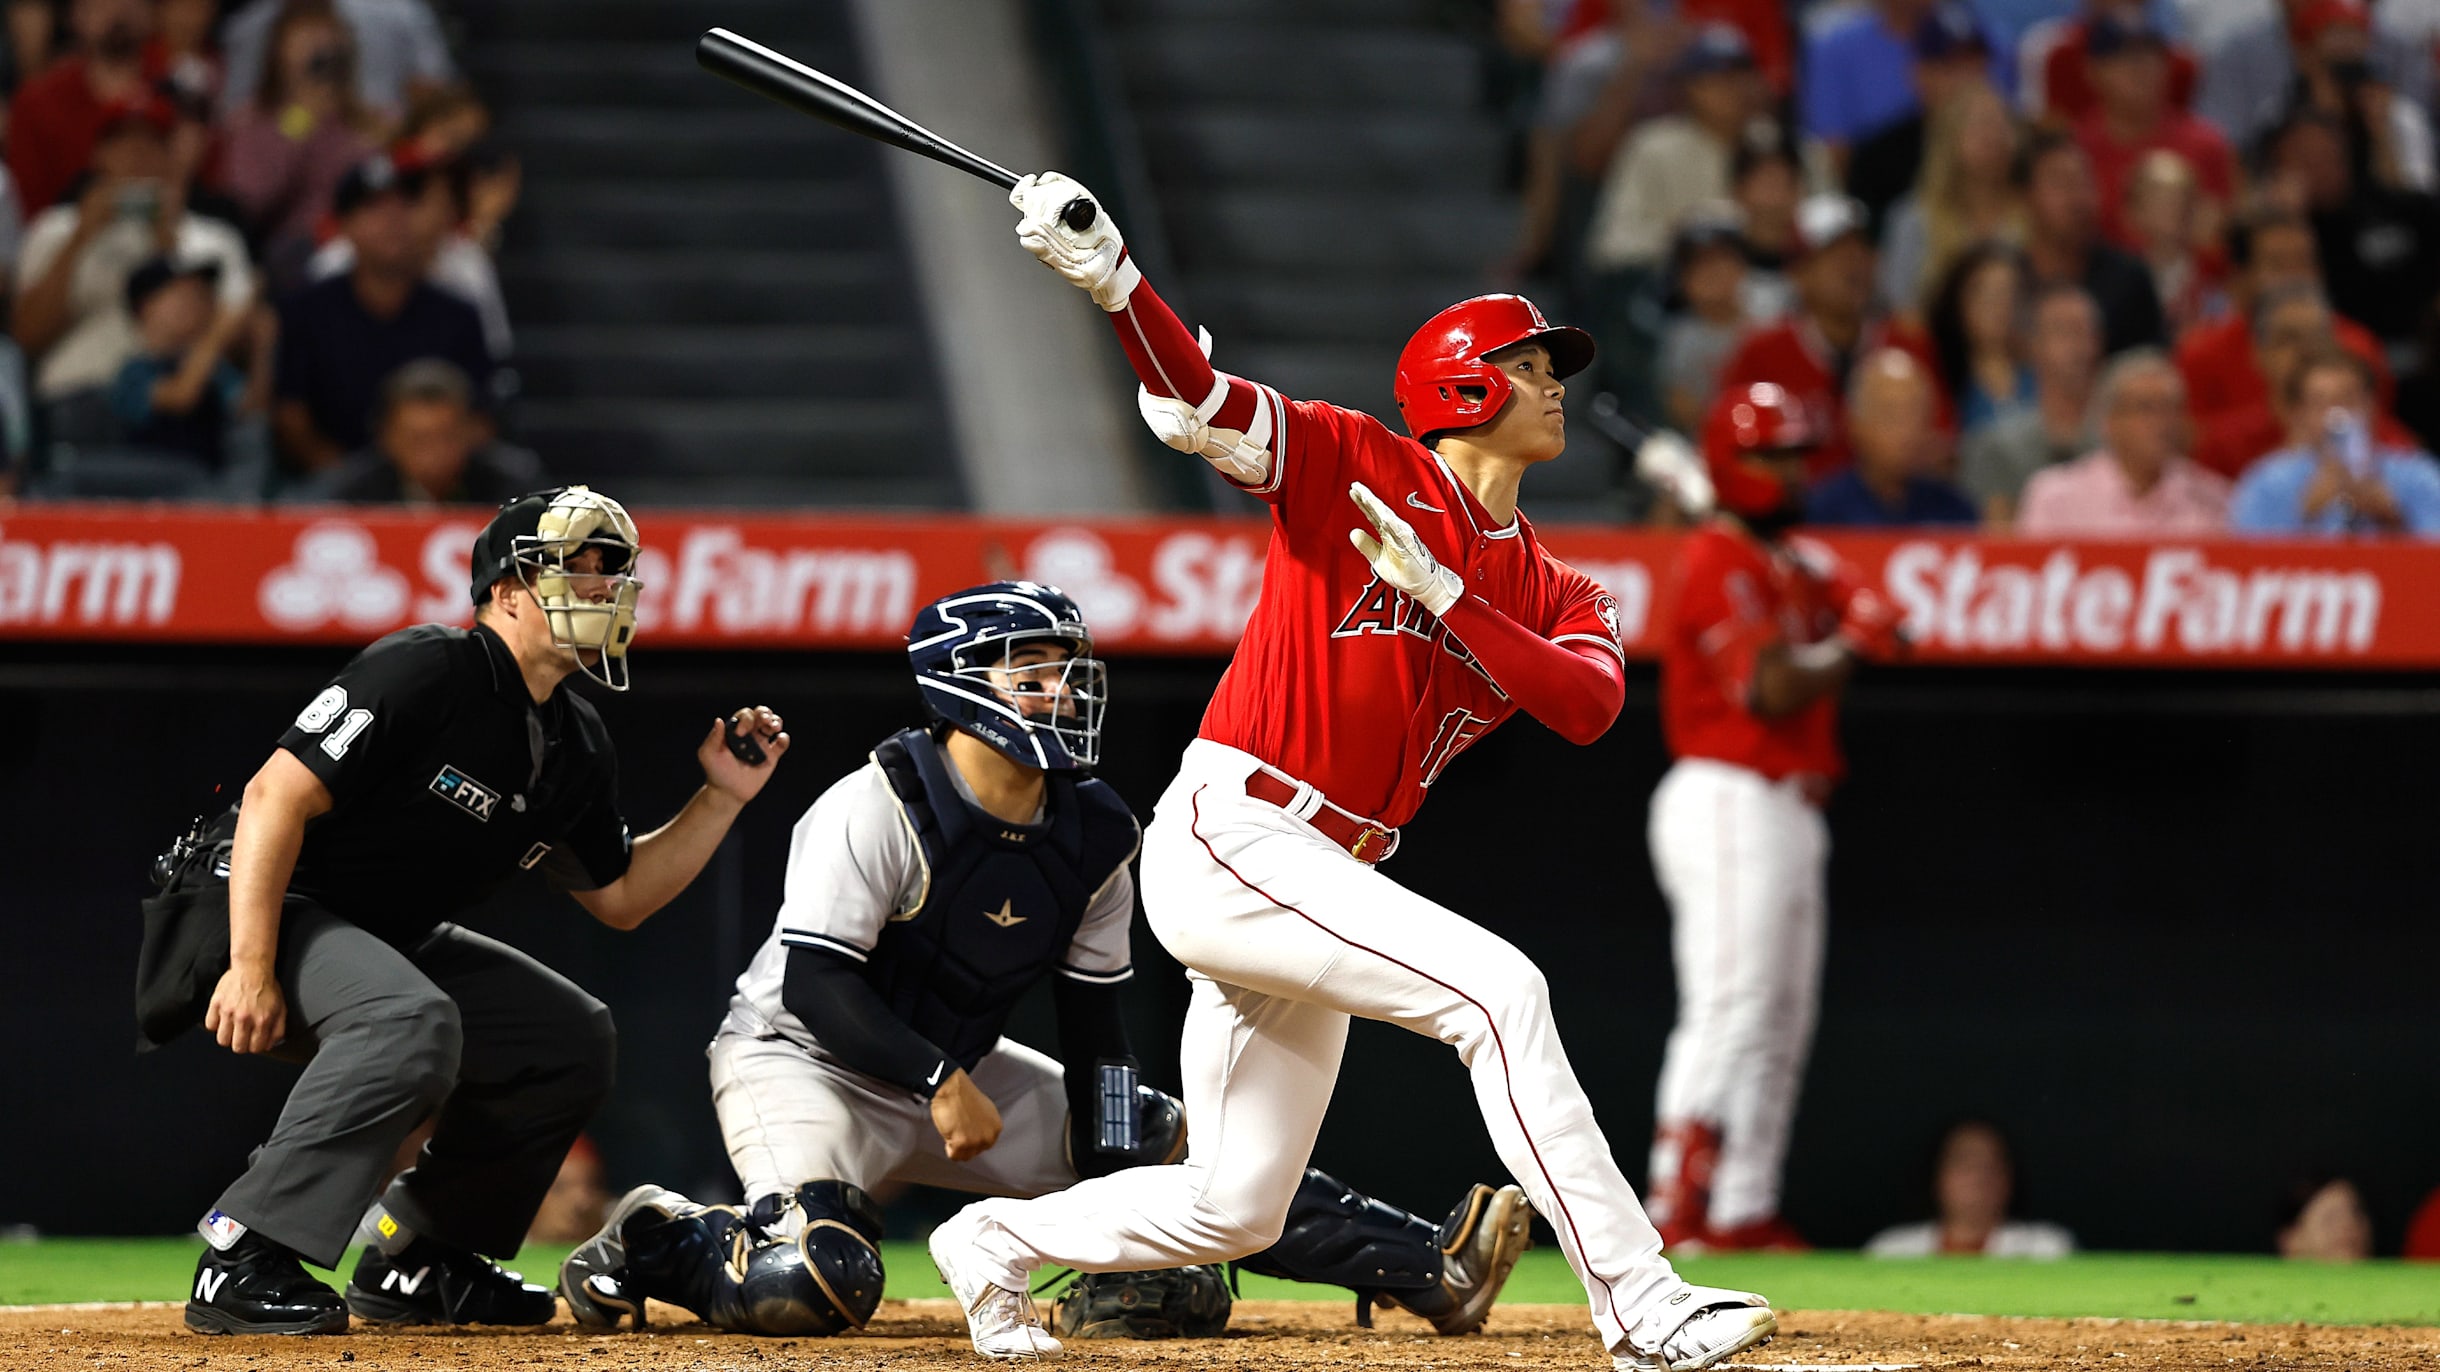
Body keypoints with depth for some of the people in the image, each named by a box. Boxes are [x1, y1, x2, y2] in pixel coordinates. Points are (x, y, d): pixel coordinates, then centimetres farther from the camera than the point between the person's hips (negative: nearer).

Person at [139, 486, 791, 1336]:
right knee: (413, 1020, -36)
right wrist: (253, 970, -30)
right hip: (254, 909, -10)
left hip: (387, 938, 10)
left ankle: (415, 1264, 15)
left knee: (571, 1036, 9)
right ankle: (239, 1265, -34)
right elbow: (276, 796, -25)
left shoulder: (574, 747, 8)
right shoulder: (427, 674, -20)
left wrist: (723, 797, 7)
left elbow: (620, 898, 20)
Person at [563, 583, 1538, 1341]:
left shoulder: (1095, 837, -2)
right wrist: (939, 1080, -30)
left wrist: (1110, 1178, -4)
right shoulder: (879, 809, -21)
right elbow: (814, 984, -24)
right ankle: (644, 1246, -4)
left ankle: (1425, 1267, -1)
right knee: (813, 1286, -32)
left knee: (1181, 1153, -2)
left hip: (961, 1070, 7)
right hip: (799, 1062, -7)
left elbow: (1093, 1021, 3)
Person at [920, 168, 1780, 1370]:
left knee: (1235, 1211, 9)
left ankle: (996, 1243, 33)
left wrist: (1442, 595, -16)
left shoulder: (1558, 596, 13)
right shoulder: (1356, 464, -2)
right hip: (1227, 833, -8)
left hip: (1323, 881, 8)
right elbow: (1193, 404, -15)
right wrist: (1106, 277, -32)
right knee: (1497, 988, -23)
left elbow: (1588, 704, -8)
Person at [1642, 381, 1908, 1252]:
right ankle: (1675, 1207, -18)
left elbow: (1879, 620, 6)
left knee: (1780, 1026, 10)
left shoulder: (1800, 562, 18)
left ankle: (1744, 1211, 13)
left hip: (1790, 811, 10)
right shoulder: (1717, 565, -12)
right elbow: (1776, 690, -21)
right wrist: (1852, 648, -7)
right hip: (1729, 807, -10)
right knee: (1728, 1013, -15)